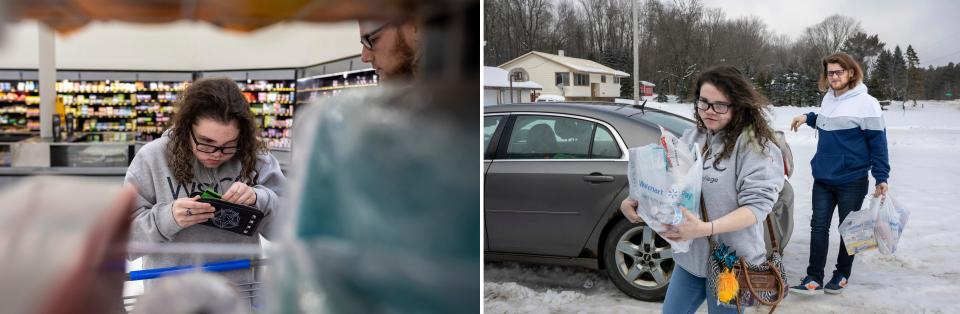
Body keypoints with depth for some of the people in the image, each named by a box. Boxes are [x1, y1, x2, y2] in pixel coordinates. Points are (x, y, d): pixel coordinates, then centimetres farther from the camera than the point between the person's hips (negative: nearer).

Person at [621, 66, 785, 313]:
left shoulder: (755, 146, -15)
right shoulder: (691, 138, 3)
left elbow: (757, 205, -21)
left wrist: (705, 229, -34)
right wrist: (633, 201, -11)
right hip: (689, 256, 6)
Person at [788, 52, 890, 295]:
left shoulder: (866, 103, -13)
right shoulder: (829, 98, 7)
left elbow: (877, 142, -12)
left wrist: (881, 177, -14)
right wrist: (808, 118, 11)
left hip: (852, 181, -6)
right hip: (822, 178, 6)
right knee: (819, 227, 5)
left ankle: (842, 275, 23)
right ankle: (814, 278, 9)